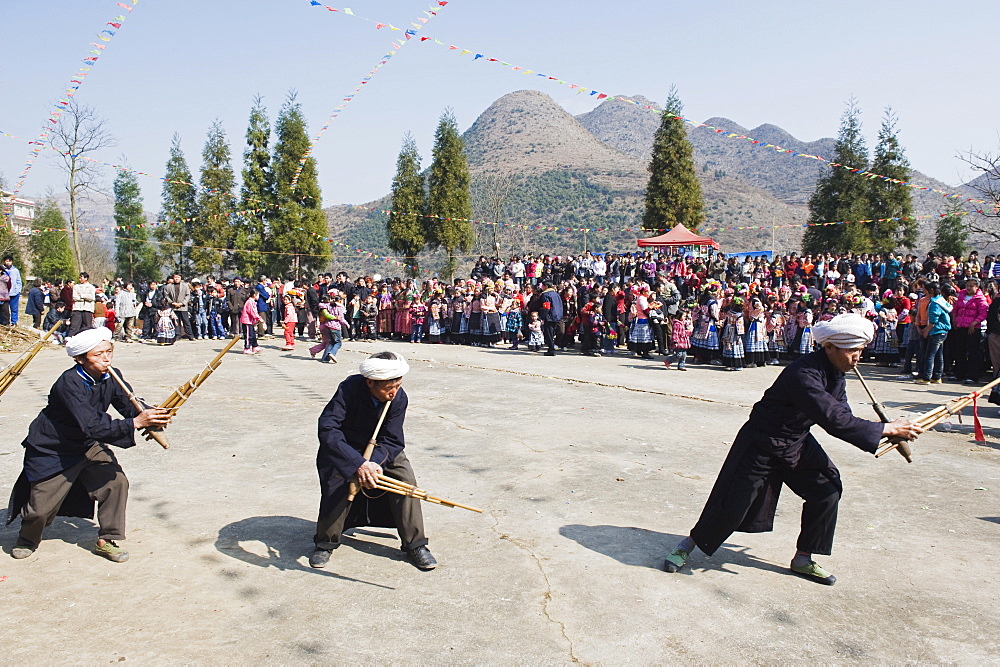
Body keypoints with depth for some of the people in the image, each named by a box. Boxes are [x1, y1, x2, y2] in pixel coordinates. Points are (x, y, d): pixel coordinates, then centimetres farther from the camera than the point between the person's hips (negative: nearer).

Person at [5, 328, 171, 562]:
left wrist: (150, 416, -36)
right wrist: (135, 423, -47)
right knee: (41, 509, 2)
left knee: (116, 481, -13)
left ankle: (106, 540, 5)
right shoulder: (69, 383, -31)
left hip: (87, 446, 6)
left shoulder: (111, 378, -12)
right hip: (51, 450, -5)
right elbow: (92, 426, -40)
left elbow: (130, 407, -13)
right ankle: (27, 541, 38)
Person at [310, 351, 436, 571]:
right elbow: (327, 429, -41)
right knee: (336, 480, -26)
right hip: (343, 446, -2)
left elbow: (391, 440, -21)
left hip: (381, 450, 2)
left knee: (405, 478, -16)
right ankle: (325, 542, -1)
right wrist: (358, 464, -51)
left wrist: (374, 462, -43)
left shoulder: (399, 398, -23)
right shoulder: (350, 388, -32)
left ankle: (415, 544, -2)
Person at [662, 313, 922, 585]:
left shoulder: (836, 374, -1)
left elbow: (843, 416, 1)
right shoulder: (803, 374, -31)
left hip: (797, 445, 9)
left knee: (827, 491, 2)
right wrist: (886, 429, -29)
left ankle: (803, 559, 20)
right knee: (731, 505, -5)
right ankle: (688, 545, 18)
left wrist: (888, 433, -14)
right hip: (761, 446, -8)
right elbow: (833, 420, -35)